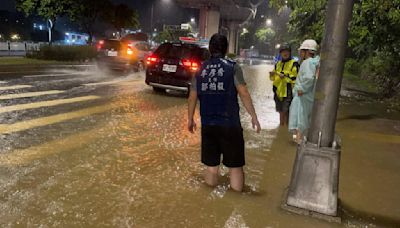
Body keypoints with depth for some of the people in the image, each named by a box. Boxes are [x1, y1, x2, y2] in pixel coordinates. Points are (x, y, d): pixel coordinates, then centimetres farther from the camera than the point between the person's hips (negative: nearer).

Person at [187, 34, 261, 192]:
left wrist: (190, 119, 19)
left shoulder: (201, 69, 6)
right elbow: (244, 94, -10)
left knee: (211, 164, 15)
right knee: (235, 165, 8)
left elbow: (192, 97, 9)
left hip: (207, 124, 4)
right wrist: (254, 116, -2)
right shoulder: (233, 67, -5)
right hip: (230, 124, -4)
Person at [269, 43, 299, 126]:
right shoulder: (278, 64, 16)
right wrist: (272, 75, -1)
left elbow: (296, 78, -11)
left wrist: (285, 77, -22)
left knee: (285, 112, -8)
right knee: (281, 112, 15)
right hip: (279, 91, 6)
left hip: (288, 92, -6)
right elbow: (273, 78, 21)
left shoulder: (294, 64, -4)